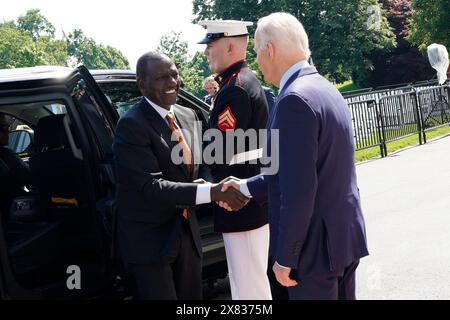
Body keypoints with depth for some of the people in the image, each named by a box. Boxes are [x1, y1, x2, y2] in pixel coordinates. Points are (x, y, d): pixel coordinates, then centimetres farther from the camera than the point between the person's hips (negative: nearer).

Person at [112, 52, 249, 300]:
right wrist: (212, 192, -29)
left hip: (187, 232, 7)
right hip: (148, 239, -7)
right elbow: (151, 186, -23)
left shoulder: (188, 116, 7)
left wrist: (206, 185, -7)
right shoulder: (132, 124, -16)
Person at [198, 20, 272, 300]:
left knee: (249, 286, -1)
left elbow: (221, 152, -22)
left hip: (241, 204, -11)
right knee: (247, 280, 21)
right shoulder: (248, 81, 13)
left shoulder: (235, 90, -19)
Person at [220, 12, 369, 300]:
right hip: (345, 236, 9)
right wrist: (247, 188, 18)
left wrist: (285, 257, -17)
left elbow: (298, 190, -24)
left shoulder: (295, 99, -22)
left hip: (315, 246, -9)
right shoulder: (326, 90, 9)